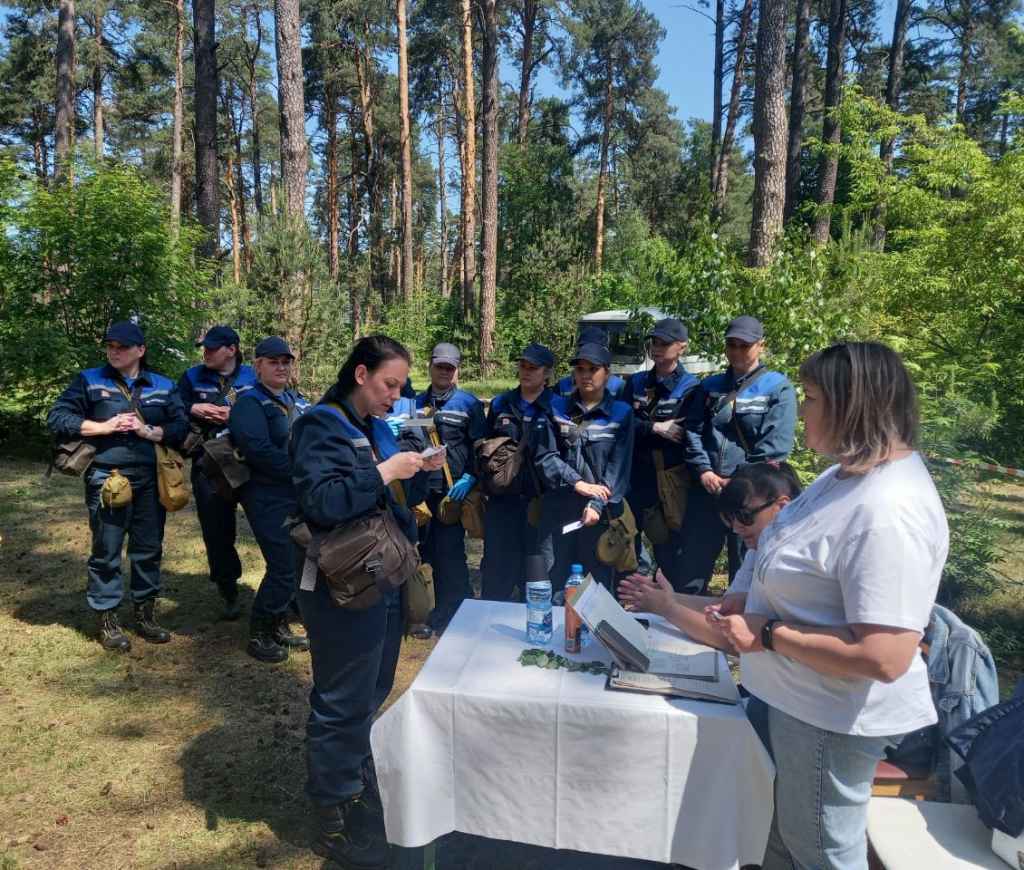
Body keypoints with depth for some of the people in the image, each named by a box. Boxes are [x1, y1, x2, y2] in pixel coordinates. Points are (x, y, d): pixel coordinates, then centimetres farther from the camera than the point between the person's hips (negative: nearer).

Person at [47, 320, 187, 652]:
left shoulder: (163, 386, 10)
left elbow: (180, 426, 4)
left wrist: (150, 431, -13)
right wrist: (104, 427, -11)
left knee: (149, 549, 11)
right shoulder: (89, 380, 4)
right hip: (107, 479, -3)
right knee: (106, 552, 3)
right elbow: (57, 418, -1)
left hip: (151, 480, 3)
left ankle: (144, 614, 26)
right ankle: (107, 619, 18)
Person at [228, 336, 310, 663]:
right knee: (284, 568, -7)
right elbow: (259, 451, -22)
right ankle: (258, 635, 11)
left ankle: (279, 626, 30)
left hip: (299, 496, 8)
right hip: (269, 499, -8)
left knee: (298, 564, 13)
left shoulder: (295, 399, 16)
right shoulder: (249, 403, -9)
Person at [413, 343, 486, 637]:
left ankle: (452, 618, 11)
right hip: (423, 490, 4)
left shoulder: (469, 403, 1)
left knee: (450, 553, -2)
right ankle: (439, 615, 25)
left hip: (454, 490, -4)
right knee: (428, 552, 11)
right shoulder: (417, 403, 12)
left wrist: (469, 478, -13)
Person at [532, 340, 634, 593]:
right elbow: (543, 455, -1)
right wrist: (577, 483, -14)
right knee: (551, 586, 6)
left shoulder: (621, 413, 4)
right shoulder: (555, 408, 9)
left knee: (599, 585, 7)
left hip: (600, 513, -1)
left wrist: (597, 504, -16)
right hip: (557, 510, 1)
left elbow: (618, 467, -3)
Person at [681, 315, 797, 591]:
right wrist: (703, 470, -7)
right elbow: (693, 431, 8)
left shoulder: (778, 387, 0)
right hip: (705, 491, 4)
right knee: (693, 565, 11)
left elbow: (776, 444, -10)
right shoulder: (711, 386, 15)